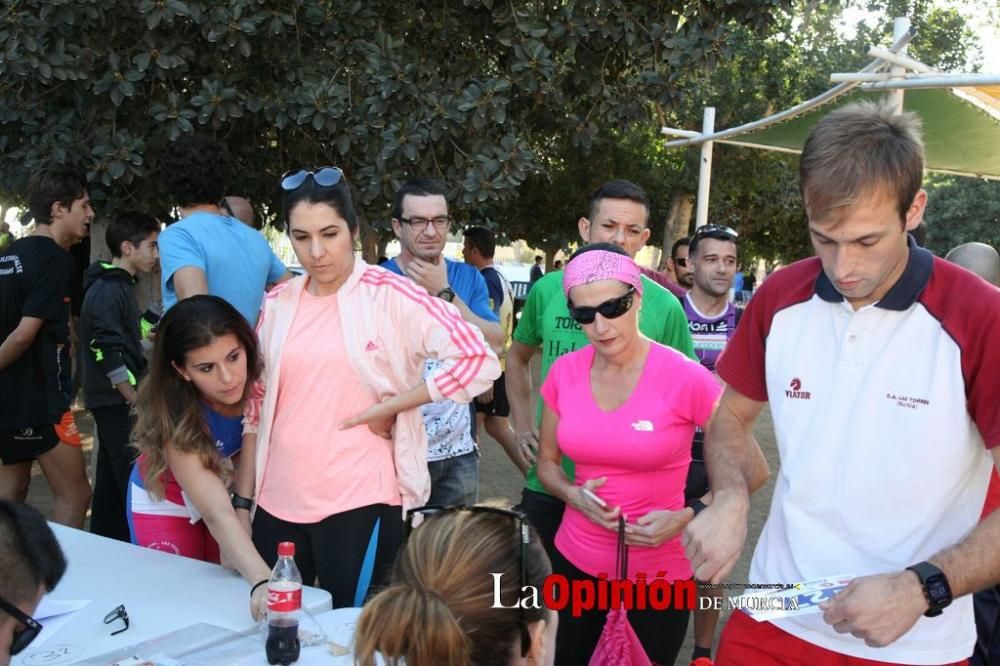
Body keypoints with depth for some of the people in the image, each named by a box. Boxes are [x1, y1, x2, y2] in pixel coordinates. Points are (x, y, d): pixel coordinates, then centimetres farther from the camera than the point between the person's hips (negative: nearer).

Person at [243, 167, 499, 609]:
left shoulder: (389, 295, -8)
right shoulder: (277, 304, 7)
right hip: (277, 503, 5)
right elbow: (256, 404, 13)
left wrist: (387, 408, -13)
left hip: (358, 502, -5)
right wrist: (243, 498, 12)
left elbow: (479, 360, -17)